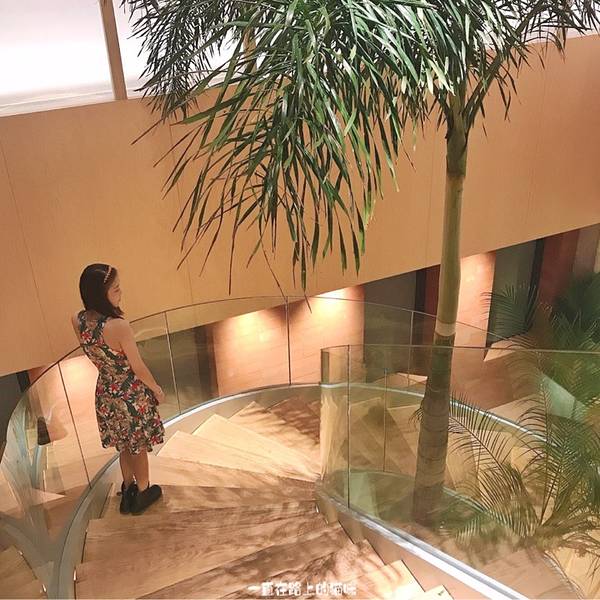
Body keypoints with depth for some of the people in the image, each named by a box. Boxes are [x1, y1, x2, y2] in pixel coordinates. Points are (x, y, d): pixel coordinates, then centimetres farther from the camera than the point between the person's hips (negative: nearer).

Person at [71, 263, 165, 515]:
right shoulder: (119, 327, -34)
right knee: (138, 447, 20)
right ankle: (143, 493, 40)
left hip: (105, 394, 6)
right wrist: (157, 389, -5)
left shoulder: (77, 321, -14)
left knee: (124, 446, 28)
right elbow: (138, 367, -18)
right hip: (132, 396, -6)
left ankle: (128, 490, 46)